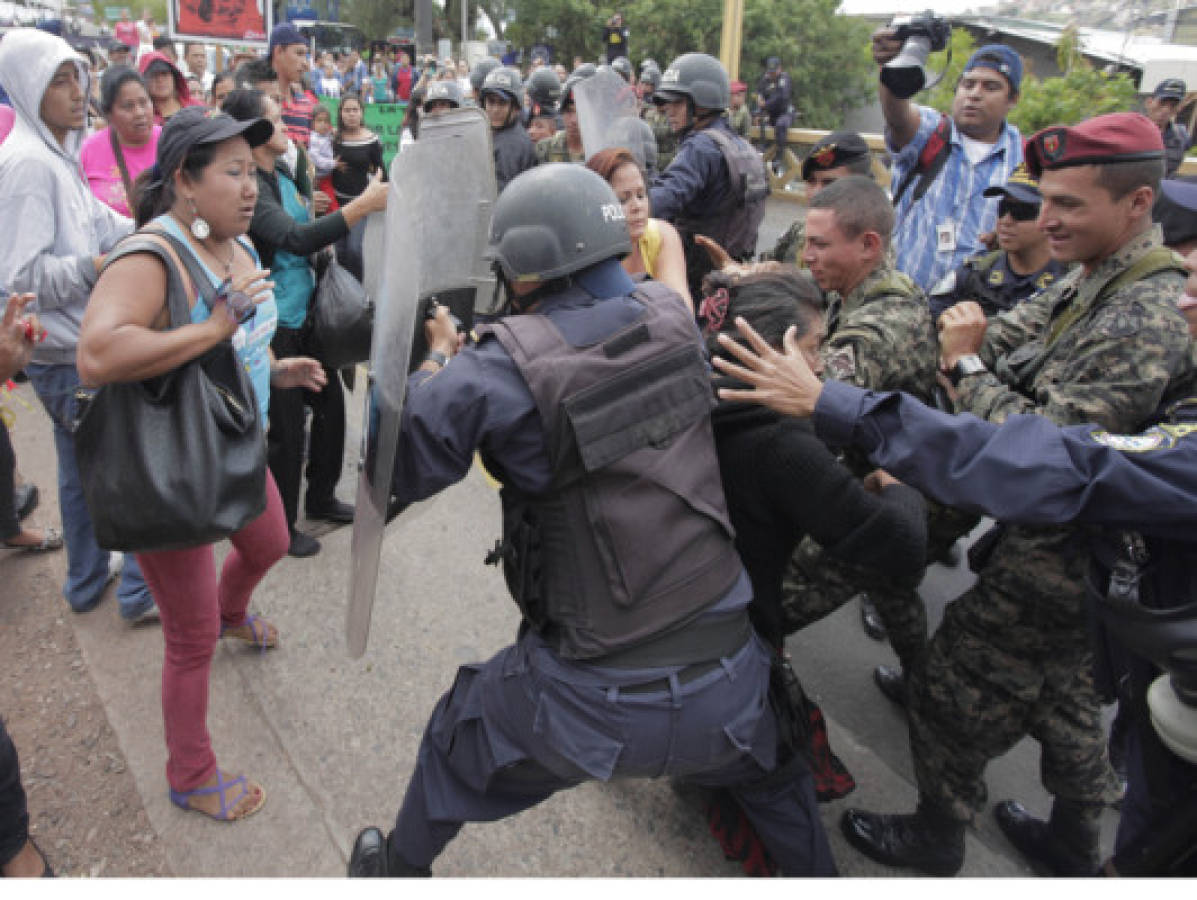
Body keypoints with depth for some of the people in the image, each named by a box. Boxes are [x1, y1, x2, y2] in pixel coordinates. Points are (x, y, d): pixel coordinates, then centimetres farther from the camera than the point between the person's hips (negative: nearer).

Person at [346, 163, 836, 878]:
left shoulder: (500, 369, -18)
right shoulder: (673, 318, -2)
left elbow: (400, 470, -14)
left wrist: (438, 357, 1)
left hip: (591, 703, -2)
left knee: (455, 747, 29)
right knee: (775, 776, 36)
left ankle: (400, 866, 54)